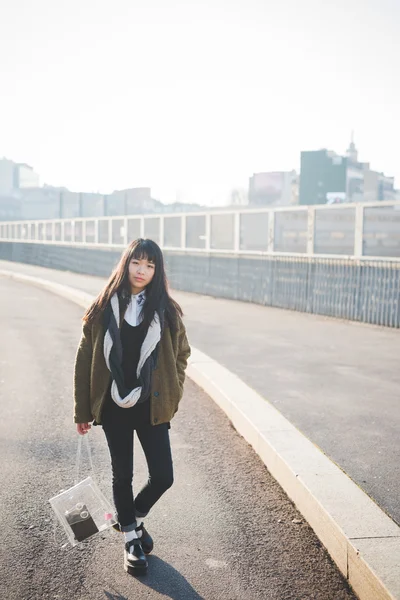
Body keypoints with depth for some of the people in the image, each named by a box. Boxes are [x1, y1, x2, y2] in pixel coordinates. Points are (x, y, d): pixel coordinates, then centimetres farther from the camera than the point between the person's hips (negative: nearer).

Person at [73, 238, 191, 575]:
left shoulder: (167, 312, -3)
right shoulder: (104, 309, -4)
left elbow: (181, 354, 8)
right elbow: (85, 360, -1)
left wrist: (170, 397, 1)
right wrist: (83, 411, -1)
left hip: (152, 407, 1)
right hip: (114, 407, 0)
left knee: (163, 477, 1)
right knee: (122, 474, 11)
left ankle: (136, 517, 34)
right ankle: (131, 539, 33)